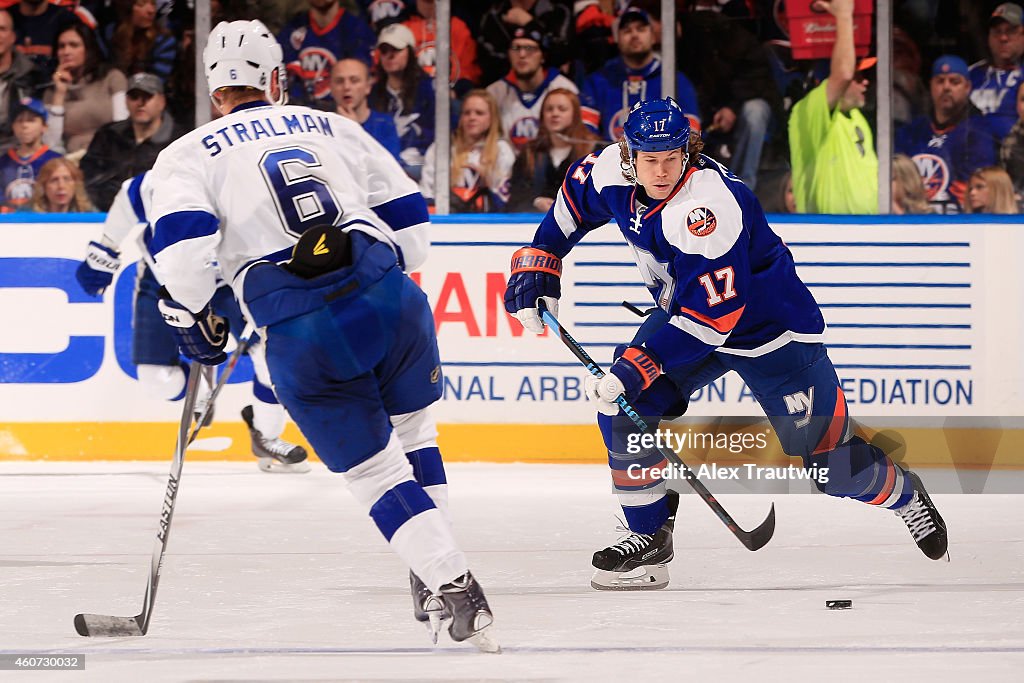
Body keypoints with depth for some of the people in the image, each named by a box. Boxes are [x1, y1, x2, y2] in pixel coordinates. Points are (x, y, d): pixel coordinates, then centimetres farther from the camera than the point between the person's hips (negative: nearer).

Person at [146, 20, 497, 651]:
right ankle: (438, 579, 27)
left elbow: (181, 245, -5)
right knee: (413, 435, 27)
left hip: (303, 338, -2)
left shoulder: (189, 155, 13)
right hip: (394, 302, 3)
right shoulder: (335, 129, 21)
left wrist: (193, 318, 11)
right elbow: (409, 218, 19)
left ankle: (449, 582, -7)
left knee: (373, 471, 8)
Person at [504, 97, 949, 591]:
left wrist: (634, 369, -42)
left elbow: (709, 315, -39)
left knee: (821, 447, -4)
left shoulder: (709, 207, -37)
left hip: (772, 331, -7)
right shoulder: (611, 172, -16)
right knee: (623, 408, -14)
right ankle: (649, 537, 1)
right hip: (682, 311, 7)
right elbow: (574, 199, 10)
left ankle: (903, 494, 28)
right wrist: (538, 264, 6)